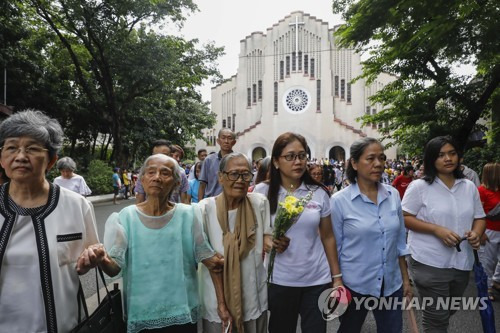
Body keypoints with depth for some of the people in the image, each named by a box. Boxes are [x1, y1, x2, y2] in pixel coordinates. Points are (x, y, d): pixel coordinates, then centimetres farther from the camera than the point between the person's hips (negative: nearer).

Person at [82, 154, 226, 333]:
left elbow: (211, 261, -3)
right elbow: (114, 268, -10)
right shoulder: (126, 216, -7)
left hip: (182, 314, 0)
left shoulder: (188, 215, -8)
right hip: (141, 315, 0)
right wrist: (102, 260, -30)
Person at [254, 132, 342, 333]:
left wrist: (336, 276, 5)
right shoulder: (262, 192, -6)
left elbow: (328, 237, 6)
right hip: (279, 280, -1)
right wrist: (269, 242, -18)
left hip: (318, 280, 1)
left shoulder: (319, 193, -1)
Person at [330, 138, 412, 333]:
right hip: (354, 286, -3)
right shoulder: (339, 201, -14)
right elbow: (334, 247, -7)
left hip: (391, 285, 3)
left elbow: (400, 241, 8)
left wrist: (405, 279, 10)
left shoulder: (393, 195, -1)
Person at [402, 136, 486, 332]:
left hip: (462, 263, 6)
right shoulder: (419, 187, -10)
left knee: (447, 312, 24)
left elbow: (479, 218, 13)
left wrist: (476, 233, -10)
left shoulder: (469, 187, 6)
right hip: (430, 264, -5)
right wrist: (437, 230, -22)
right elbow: (405, 218, -11)